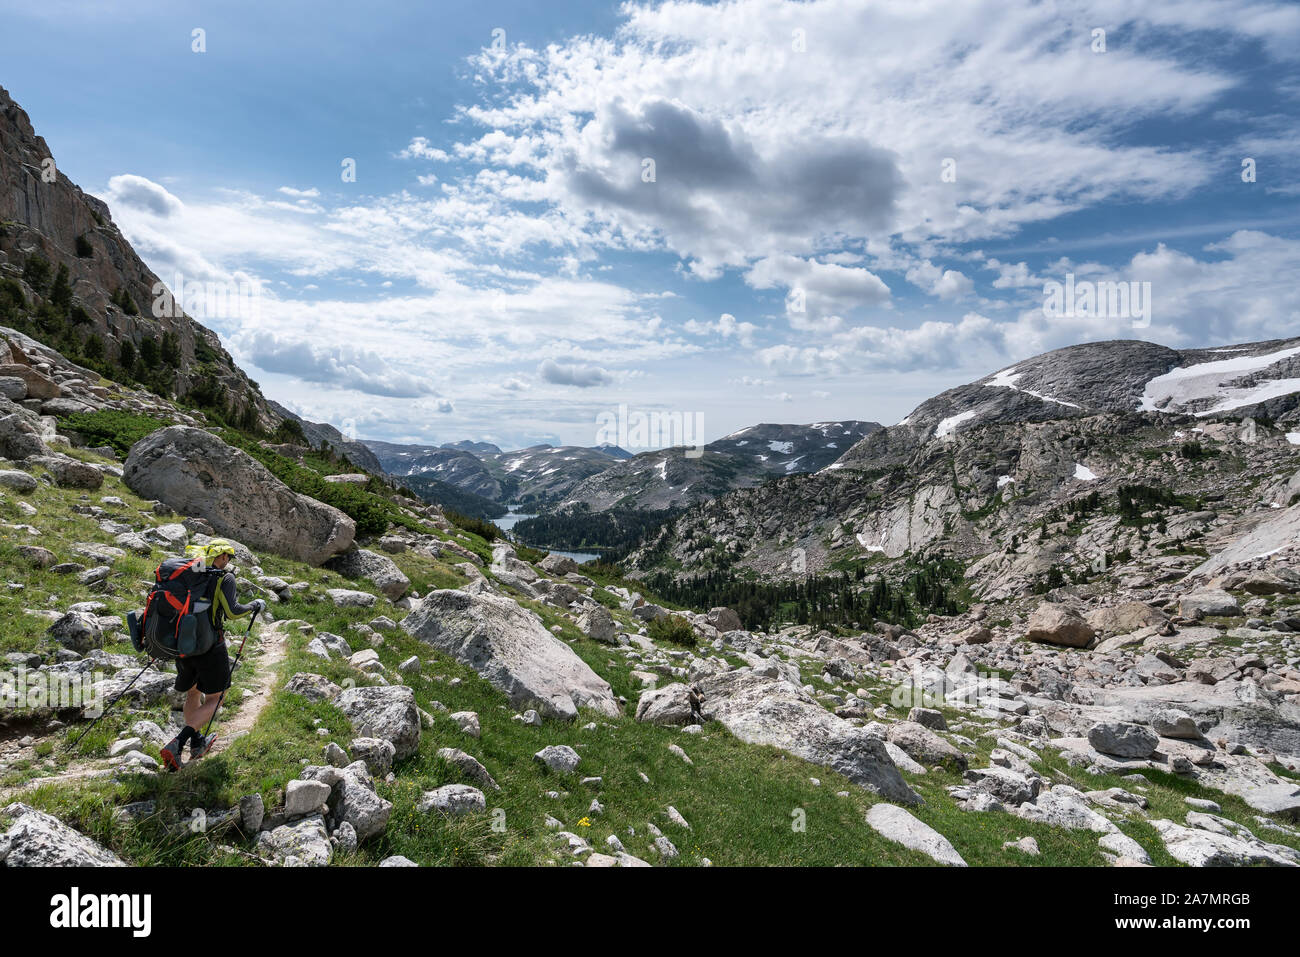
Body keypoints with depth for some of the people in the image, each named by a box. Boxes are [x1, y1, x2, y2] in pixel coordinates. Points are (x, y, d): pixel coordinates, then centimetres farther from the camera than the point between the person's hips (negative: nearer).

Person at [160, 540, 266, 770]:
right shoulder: (225, 577, -10)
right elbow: (232, 611, -19)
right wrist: (255, 605, -2)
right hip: (210, 647, -6)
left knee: (193, 693, 25)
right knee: (215, 699, 7)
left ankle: (197, 743, 37)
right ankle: (176, 744, -9)